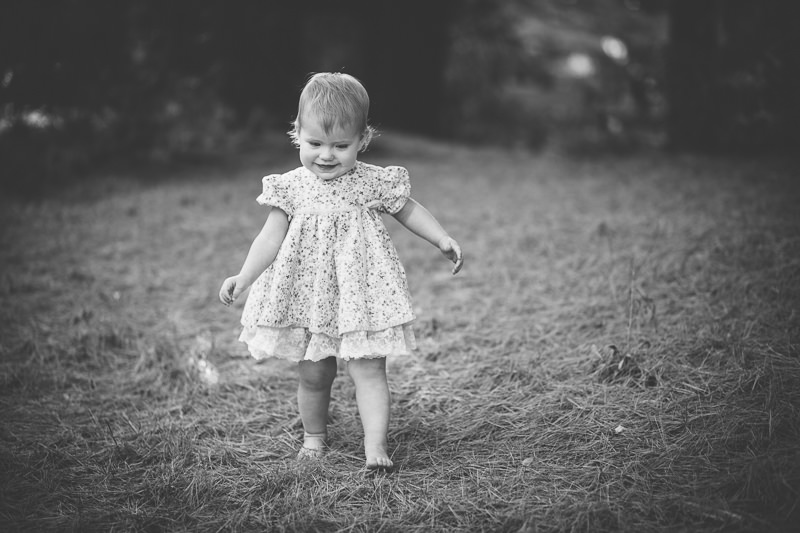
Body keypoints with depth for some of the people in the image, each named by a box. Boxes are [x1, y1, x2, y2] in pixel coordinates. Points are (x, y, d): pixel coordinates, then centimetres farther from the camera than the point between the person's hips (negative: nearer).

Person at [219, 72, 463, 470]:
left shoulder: (374, 182, -6)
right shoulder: (291, 187, -4)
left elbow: (408, 210, 10)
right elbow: (270, 237, -3)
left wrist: (443, 240, 5)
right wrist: (242, 278, -12)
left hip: (361, 294, -1)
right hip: (307, 297, 1)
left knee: (368, 369, -6)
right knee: (313, 374, 10)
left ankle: (376, 446, -2)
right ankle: (313, 438, 31)